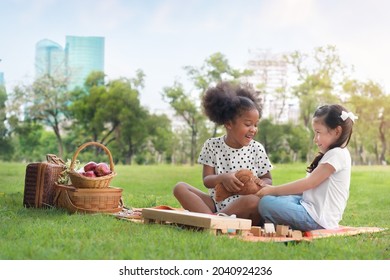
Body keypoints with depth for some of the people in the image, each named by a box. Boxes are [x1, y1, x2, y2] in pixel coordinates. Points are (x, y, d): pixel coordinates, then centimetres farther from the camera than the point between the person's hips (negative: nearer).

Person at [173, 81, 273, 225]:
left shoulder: (257, 149, 1)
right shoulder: (212, 145, 2)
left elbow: (267, 180, 8)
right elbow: (206, 180, -2)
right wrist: (222, 178, -25)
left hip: (245, 209, -1)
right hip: (216, 203, 1)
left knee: (254, 199, -36)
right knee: (180, 188, -16)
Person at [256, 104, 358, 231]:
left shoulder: (337, 154, -13)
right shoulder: (331, 154, 19)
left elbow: (309, 183, -17)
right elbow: (309, 186, 15)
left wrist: (273, 190, -12)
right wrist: (273, 189, 6)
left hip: (317, 219, -11)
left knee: (266, 203, -20)